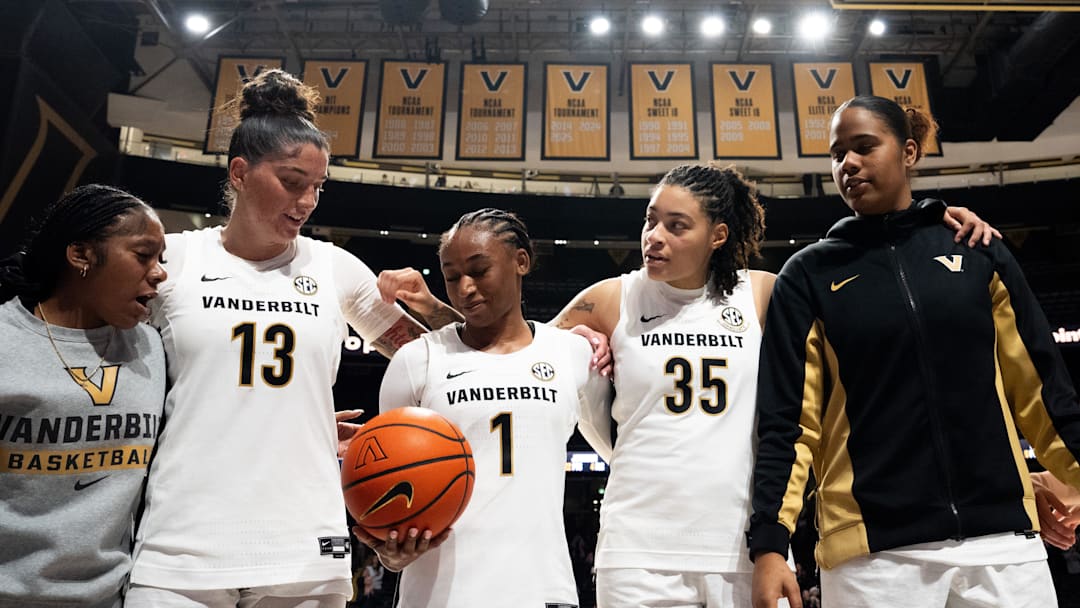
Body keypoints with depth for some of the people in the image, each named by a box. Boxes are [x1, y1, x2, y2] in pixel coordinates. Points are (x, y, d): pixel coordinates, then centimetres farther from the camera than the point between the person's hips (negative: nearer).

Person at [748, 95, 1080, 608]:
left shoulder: (978, 250, 7)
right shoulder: (809, 274, 1)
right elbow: (786, 420, -4)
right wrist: (769, 544, -12)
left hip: (1000, 534, 2)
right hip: (872, 547, -2)